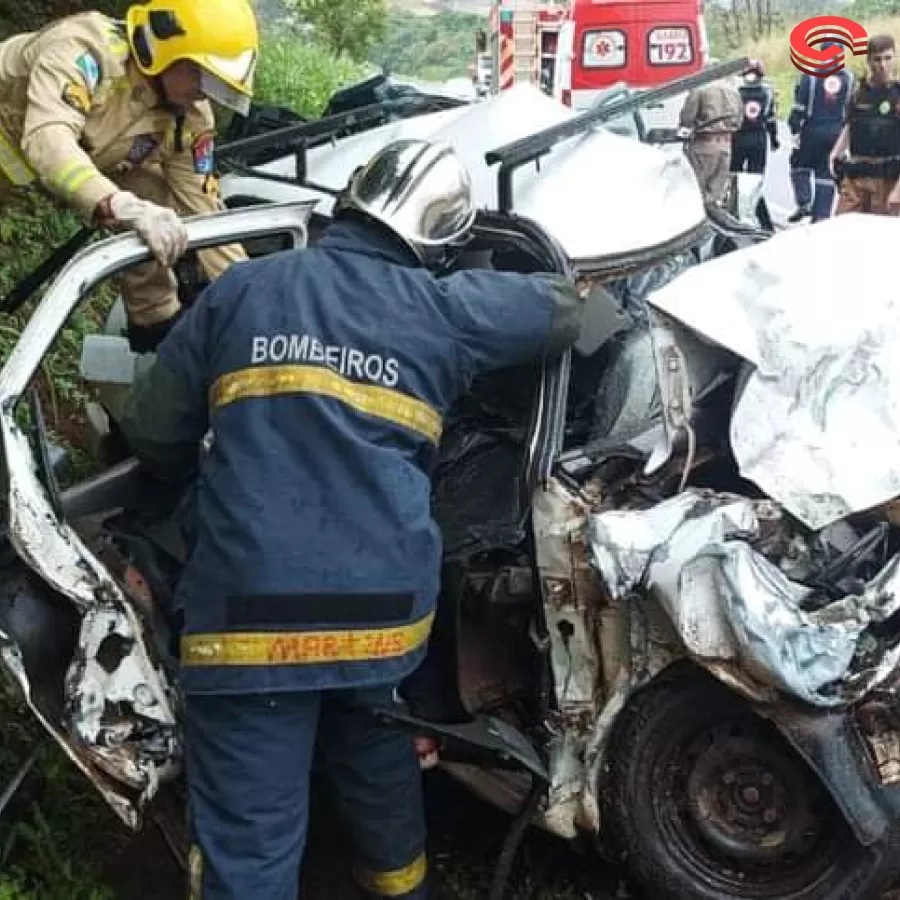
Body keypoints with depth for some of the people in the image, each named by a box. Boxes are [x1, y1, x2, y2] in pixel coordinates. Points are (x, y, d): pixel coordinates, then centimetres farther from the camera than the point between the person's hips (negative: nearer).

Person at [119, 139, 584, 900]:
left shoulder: (242, 287, 6)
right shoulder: (443, 306, 6)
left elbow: (153, 435, 10)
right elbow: (567, 308, 22)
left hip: (248, 610, -2)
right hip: (384, 604, 3)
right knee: (376, 755, 30)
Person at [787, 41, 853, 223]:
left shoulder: (810, 75, -5)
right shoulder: (848, 78, 4)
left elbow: (799, 106, -9)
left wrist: (795, 129, -3)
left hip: (813, 130, -2)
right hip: (837, 133, 2)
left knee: (799, 164, 16)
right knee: (826, 174, 7)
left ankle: (804, 203, -3)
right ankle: (821, 217, 5)